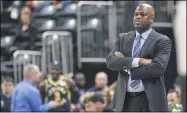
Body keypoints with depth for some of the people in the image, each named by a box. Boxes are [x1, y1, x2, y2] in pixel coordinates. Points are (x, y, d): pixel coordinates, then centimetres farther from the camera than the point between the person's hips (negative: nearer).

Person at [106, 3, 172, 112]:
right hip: (125, 99, 3)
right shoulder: (123, 38, 12)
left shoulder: (162, 41, -1)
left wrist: (127, 68, -7)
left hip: (150, 100, -3)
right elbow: (110, 61, -3)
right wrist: (138, 61, -16)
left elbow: (158, 68, -16)